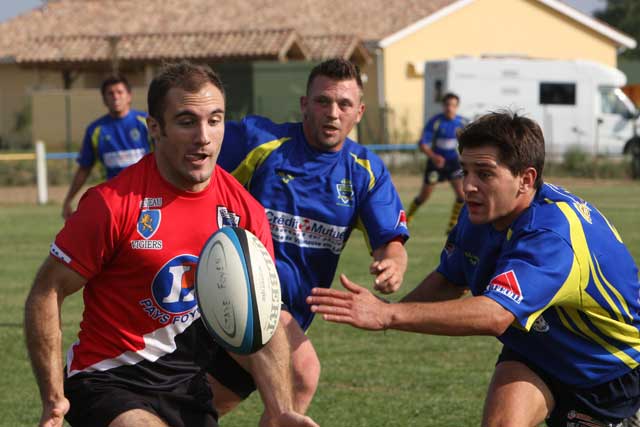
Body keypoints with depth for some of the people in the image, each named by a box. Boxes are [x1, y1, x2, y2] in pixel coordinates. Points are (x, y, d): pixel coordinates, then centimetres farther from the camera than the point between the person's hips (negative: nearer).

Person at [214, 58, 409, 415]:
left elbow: (391, 242, -3)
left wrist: (392, 267, -28)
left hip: (289, 316, 6)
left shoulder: (367, 171, 4)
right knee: (302, 373, -30)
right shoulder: (257, 139, -10)